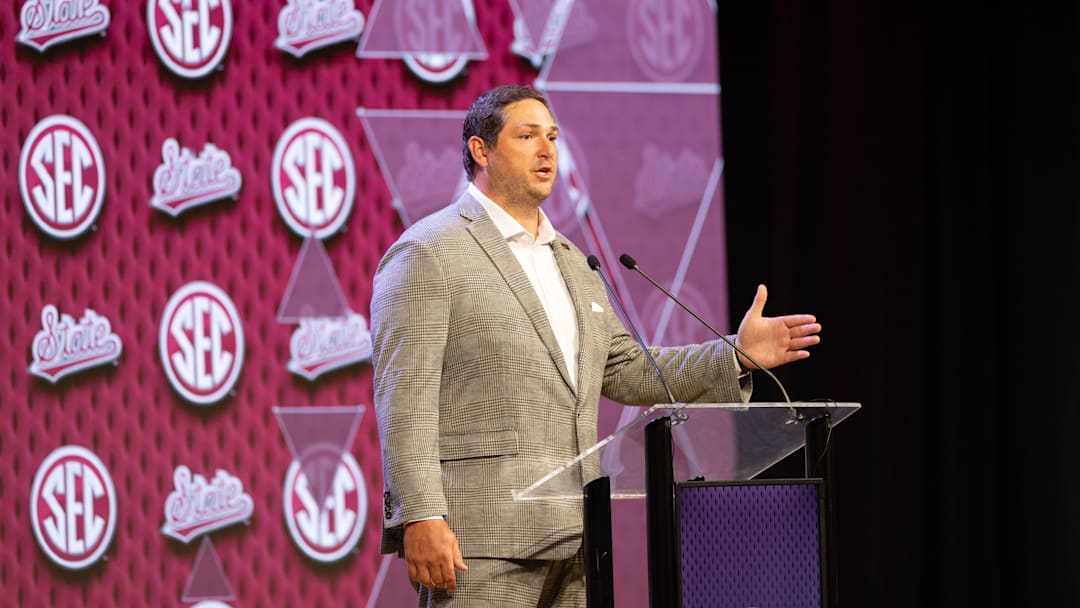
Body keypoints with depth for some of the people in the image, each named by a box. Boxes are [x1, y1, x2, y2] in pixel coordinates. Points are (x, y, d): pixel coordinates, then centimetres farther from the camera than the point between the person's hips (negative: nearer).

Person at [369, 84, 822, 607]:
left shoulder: (570, 262, 23)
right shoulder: (427, 254, -3)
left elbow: (628, 373, 25)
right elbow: (404, 398, -11)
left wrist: (737, 355, 11)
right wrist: (420, 517, -20)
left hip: (572, 543, 8)